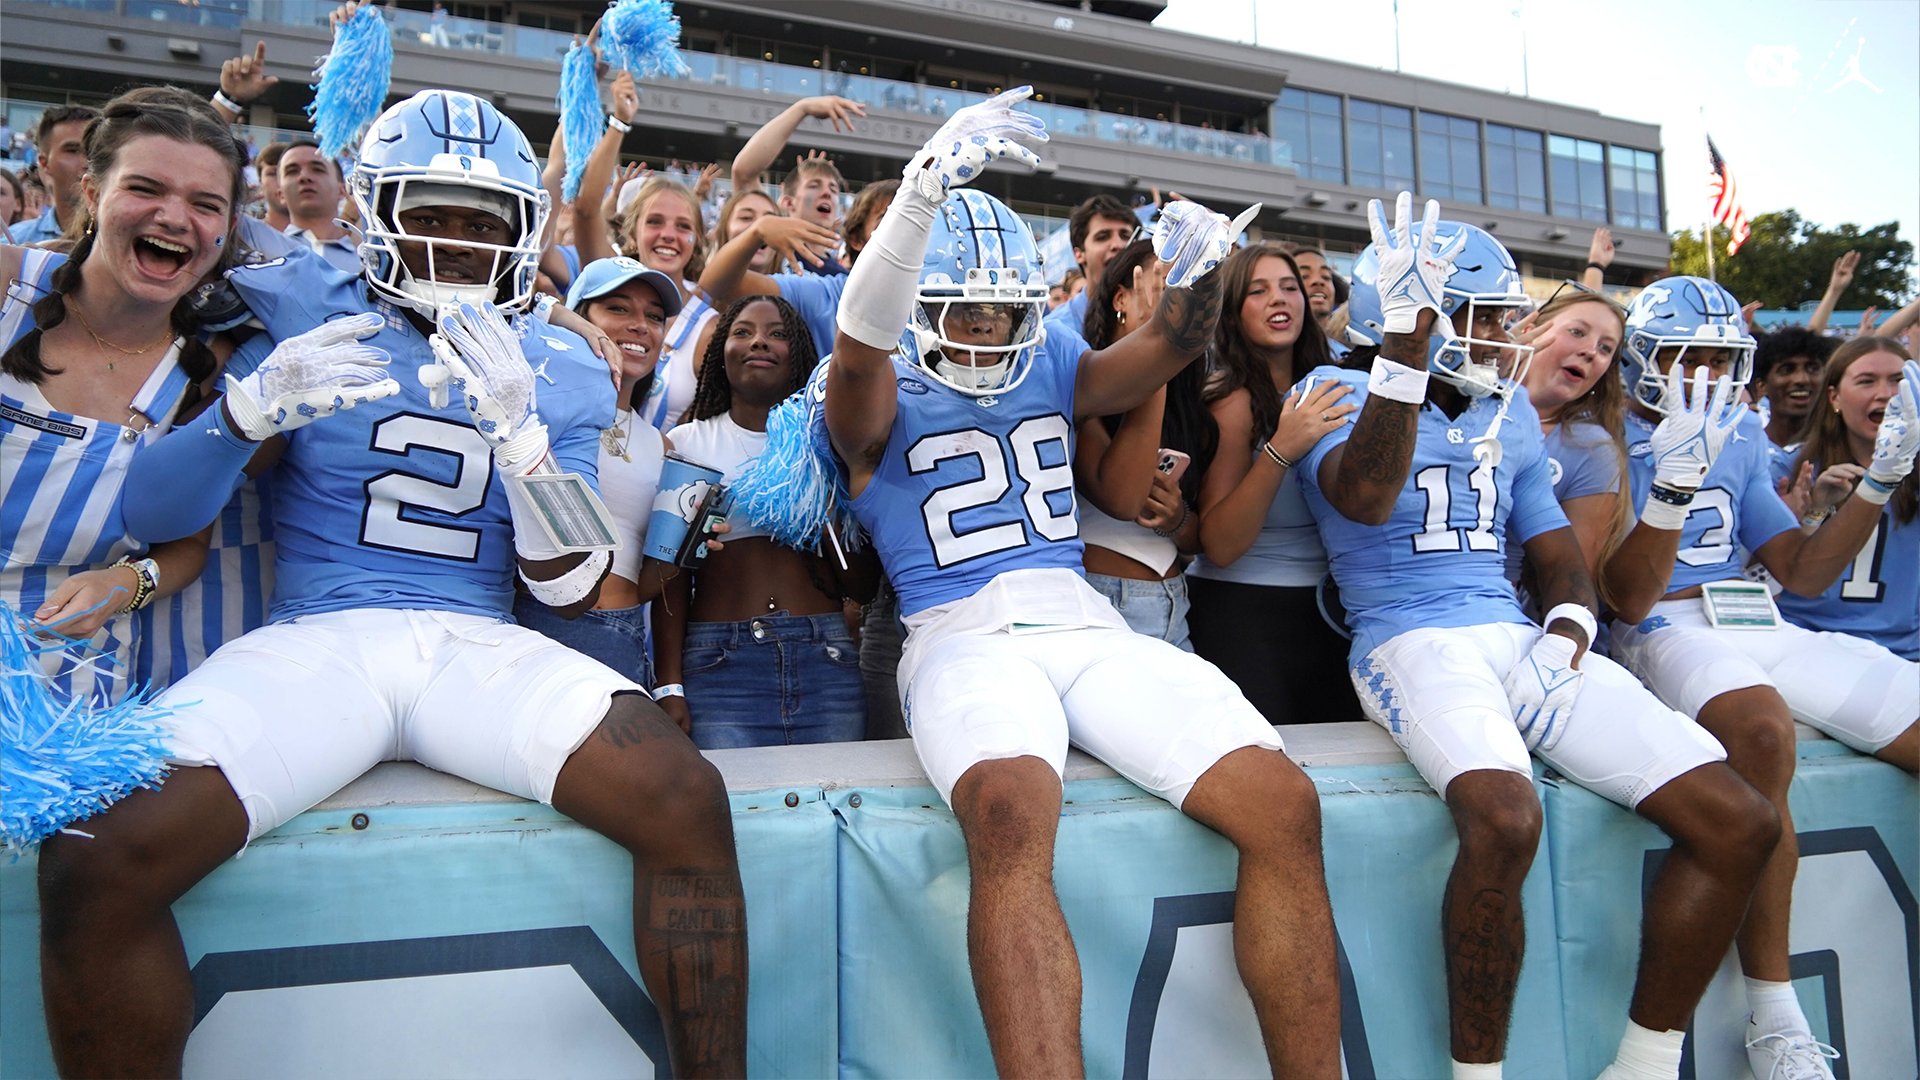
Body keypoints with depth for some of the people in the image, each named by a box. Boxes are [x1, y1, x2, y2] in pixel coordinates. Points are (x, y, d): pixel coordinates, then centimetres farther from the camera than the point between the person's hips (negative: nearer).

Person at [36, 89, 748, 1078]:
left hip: (480, 650, 1)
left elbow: (571, 589, 6)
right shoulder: (306, 322, 10)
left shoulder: (553, 370, 13)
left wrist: (518, 430, -11)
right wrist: (256, 407, -17)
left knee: (686, 803, -26)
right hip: (314, 638, 0)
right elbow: (152, 516, 4)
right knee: (95, 855, -27)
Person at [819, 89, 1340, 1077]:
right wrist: (925, 188, -30)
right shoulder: (880, 403, 8)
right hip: (963, 637, -4)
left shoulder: (1049, 375, 23)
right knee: (1010, 813, -39)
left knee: (1282, 804, -18)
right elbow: (859, 339, -14)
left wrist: (1198, 273, -11)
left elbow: (1166, 346, 14)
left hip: (1088, 626, 5)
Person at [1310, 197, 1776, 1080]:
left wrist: (1567, 626, 1)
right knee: (1506, 818, -38)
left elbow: (1558, 553, 24)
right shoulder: (1339, 394, 0)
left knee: (1740, 824, -6)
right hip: (1411, 640, -7)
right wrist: (1407, 342, -27)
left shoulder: (1509, 414, 21)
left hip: (1518, 639, 7)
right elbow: (1365, 498, -23)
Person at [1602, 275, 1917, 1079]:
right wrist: (1677, 476, -22)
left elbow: (1804, 573, 19)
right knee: (1764, 730, -39)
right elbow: (1629, 599, -11)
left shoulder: (1742, 436, 20)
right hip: (1667, 632, -7)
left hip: (1763, 625, 8)